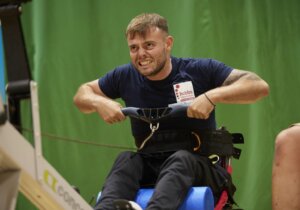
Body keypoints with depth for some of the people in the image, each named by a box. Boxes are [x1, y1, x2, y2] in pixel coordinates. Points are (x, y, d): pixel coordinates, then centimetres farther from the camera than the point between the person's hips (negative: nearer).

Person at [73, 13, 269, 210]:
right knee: (126, 160, -28)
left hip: (199, 165, -3)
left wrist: (212, 96, -27)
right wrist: (99, 102, -6)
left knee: (181, 158, -36)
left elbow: (260, 86, -11)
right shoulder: (126, 77, 6)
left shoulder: (199, 70, -5)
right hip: (150, 166, 3)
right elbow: (82, 94, 19)